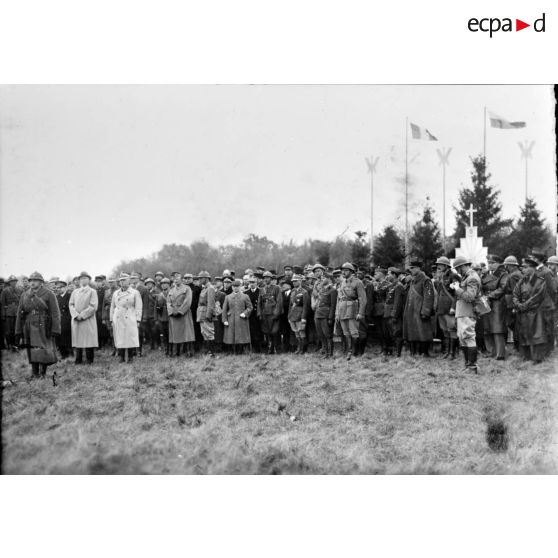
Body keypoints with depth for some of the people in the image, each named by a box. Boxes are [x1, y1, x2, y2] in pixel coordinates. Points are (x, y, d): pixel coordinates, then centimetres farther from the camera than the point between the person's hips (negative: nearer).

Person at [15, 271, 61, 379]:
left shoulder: (49, 295, -1)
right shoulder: (24, 296, 10)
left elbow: (55, 314, -5)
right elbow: (20, 315, 13)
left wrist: (55, 330, -12)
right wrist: (19, 332, 10)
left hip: (44, 329, -3)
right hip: (29, 329, 3)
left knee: (43, 352, -8)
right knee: (32, 353, 2)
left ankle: (43, 373, 4)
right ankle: (35, 375, 7)